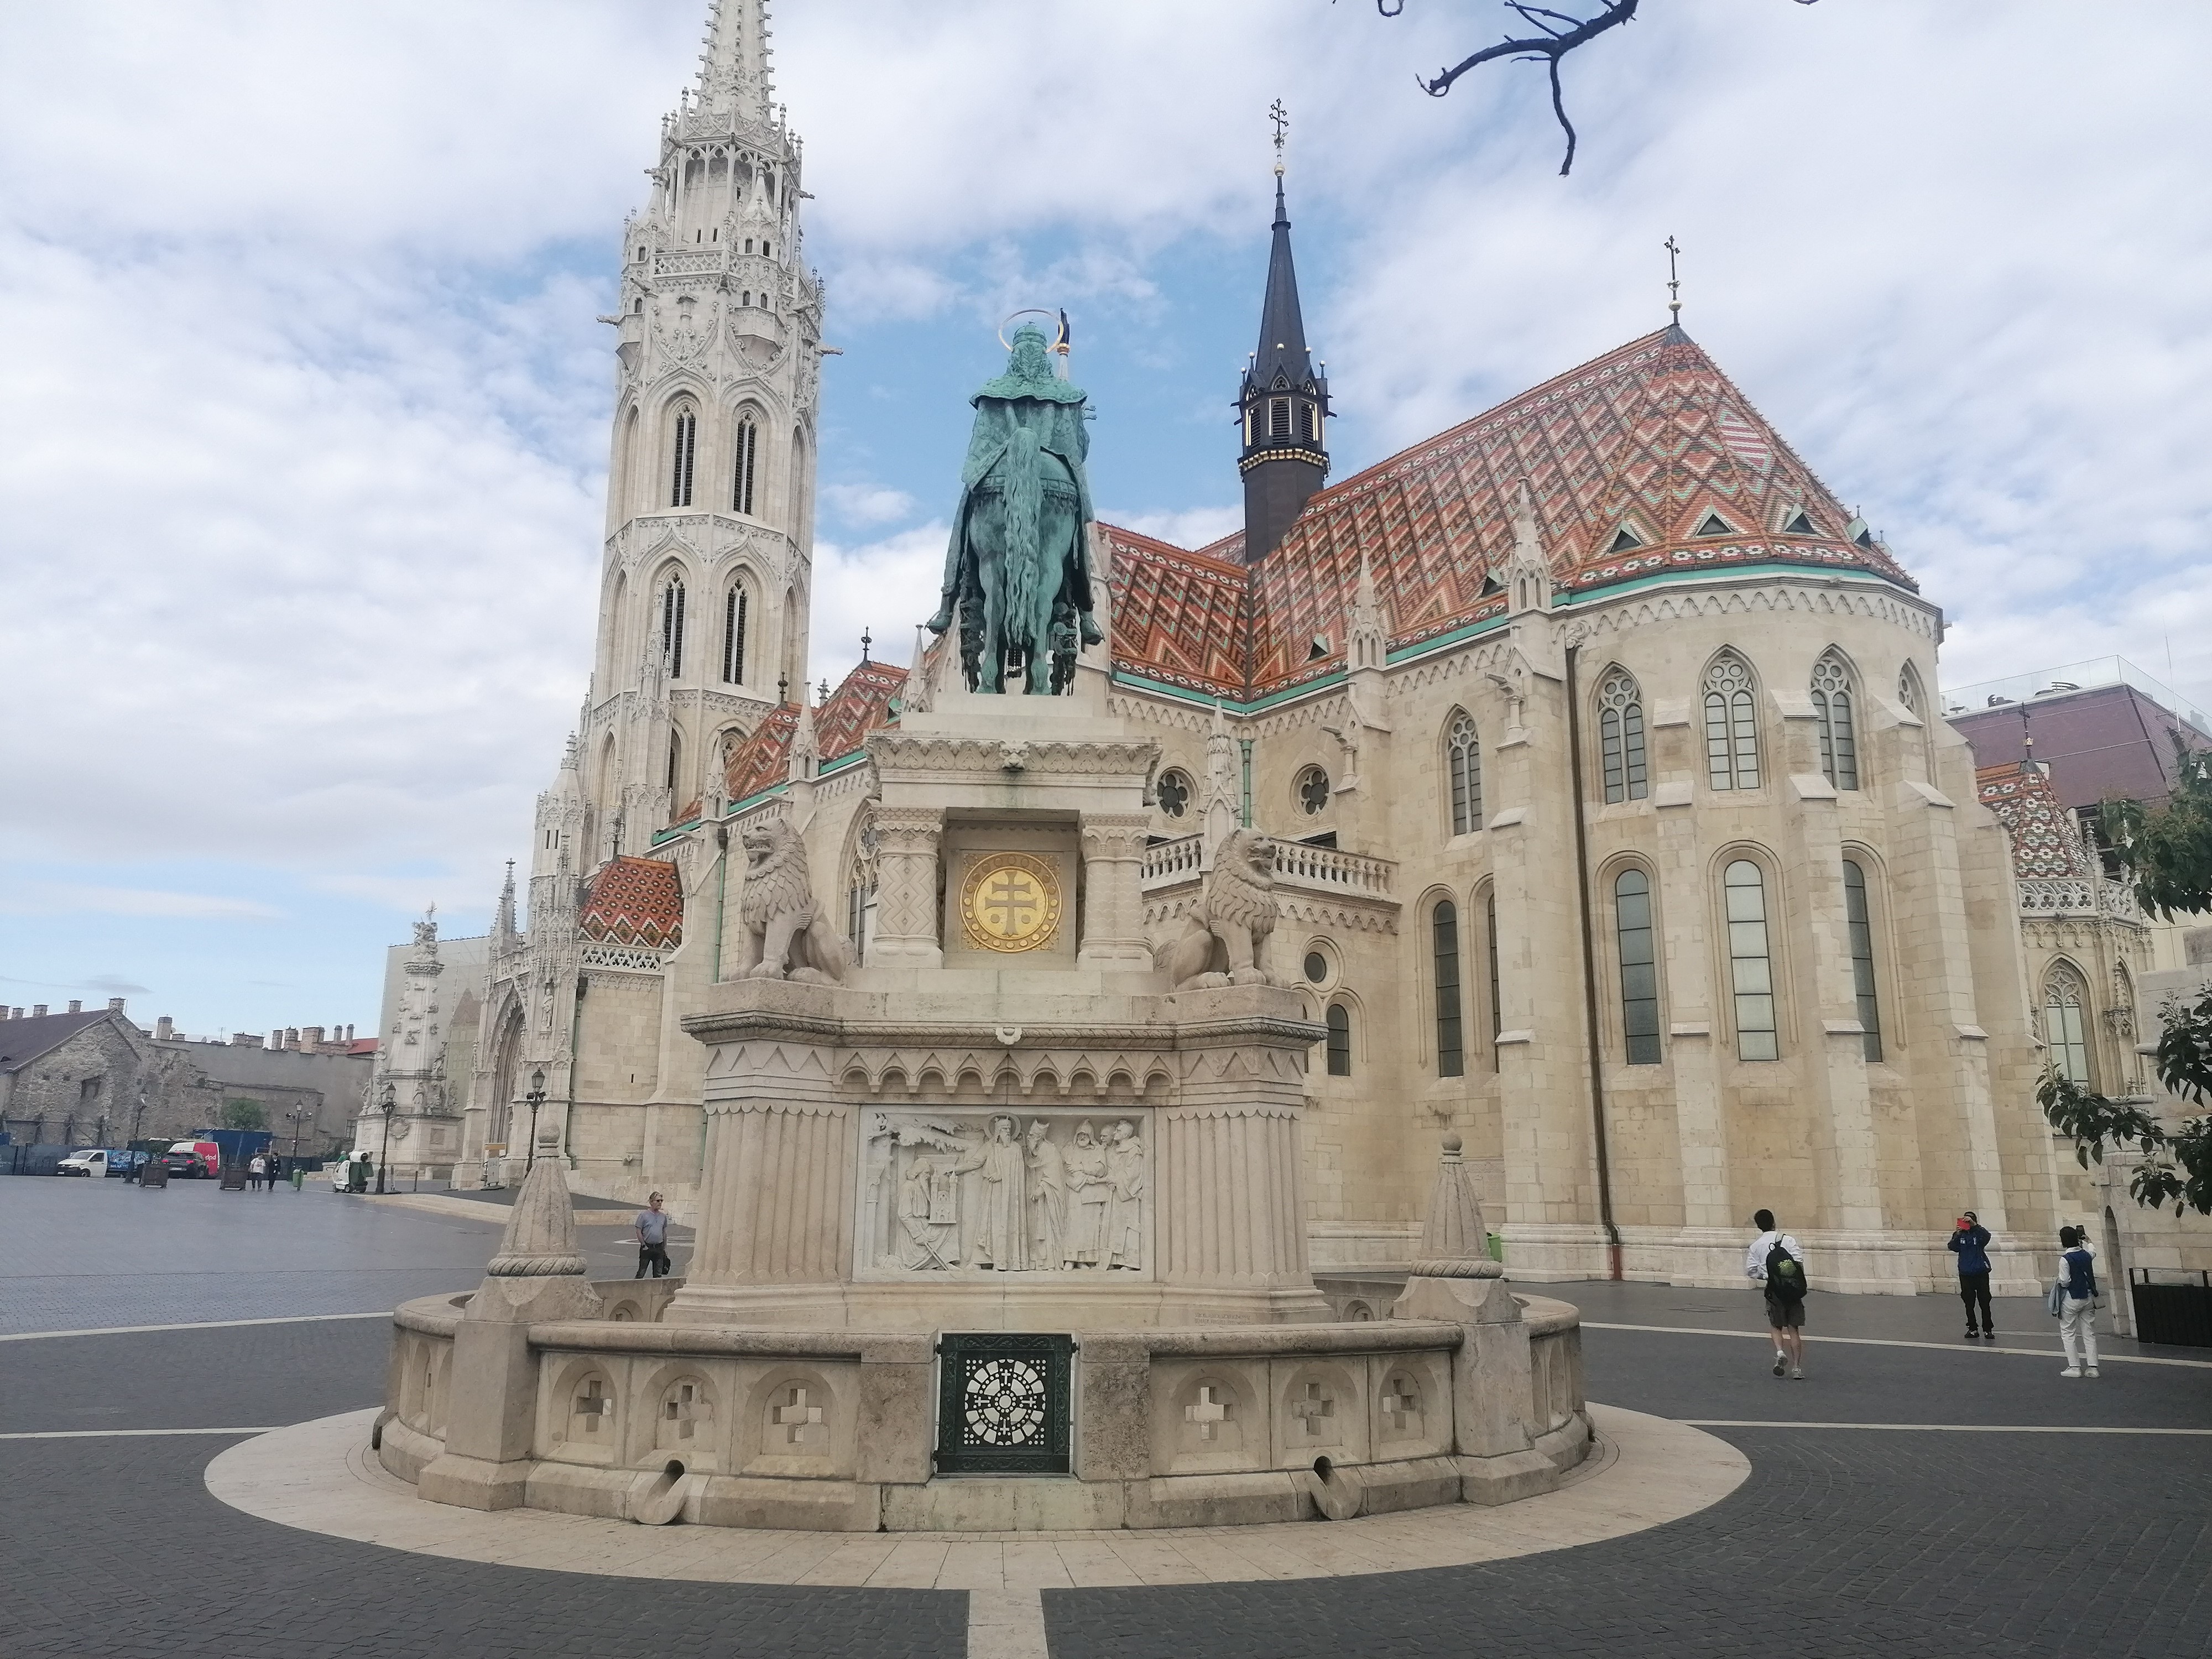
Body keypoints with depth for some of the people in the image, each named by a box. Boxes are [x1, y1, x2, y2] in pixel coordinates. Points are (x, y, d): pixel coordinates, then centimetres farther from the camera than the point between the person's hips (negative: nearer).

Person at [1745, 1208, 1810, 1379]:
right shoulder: (1788, 1240, -2)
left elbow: (1751, 1271, -2)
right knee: (1794, 1329, 6)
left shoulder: (1756, 1246, 1)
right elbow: (1799, 1261, -10)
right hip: (1794, 1289, 0)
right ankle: (1797, 1367, 4)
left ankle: (1780, 1352, -10)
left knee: (1776, 1326, 15)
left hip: (1775, 1290, 0)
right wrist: (1797, 1279, 7)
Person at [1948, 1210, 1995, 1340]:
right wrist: (1956, 1236, -24)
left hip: (1981, 1273, -2)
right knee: (1969, 1303, 6)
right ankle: (1973, 1329, 13)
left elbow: (1987, 1236, -22)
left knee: (1984, 1303, -2)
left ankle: (1988, 1330, 4)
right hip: (1965, 1274, 2)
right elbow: (1953, 1248, -7)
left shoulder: (1979, 1233, 1)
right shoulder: (1961, 1235, 6)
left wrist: (1974, 1224, -33)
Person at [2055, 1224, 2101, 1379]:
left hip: (2071, 1300, -6)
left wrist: (2059, 1280, 3)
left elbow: (2065, 1282, -18)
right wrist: (2086, 1243, 43)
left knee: (2068, 1333, 5)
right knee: (2089, 1333, 11)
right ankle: (2092, 1367, 9)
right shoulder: (2087, 1255, 0)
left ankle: (2075, 1367, 3)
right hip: (2088, 1298, 6)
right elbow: (2093, 1253, 26)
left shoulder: (2065, 1259, -18)